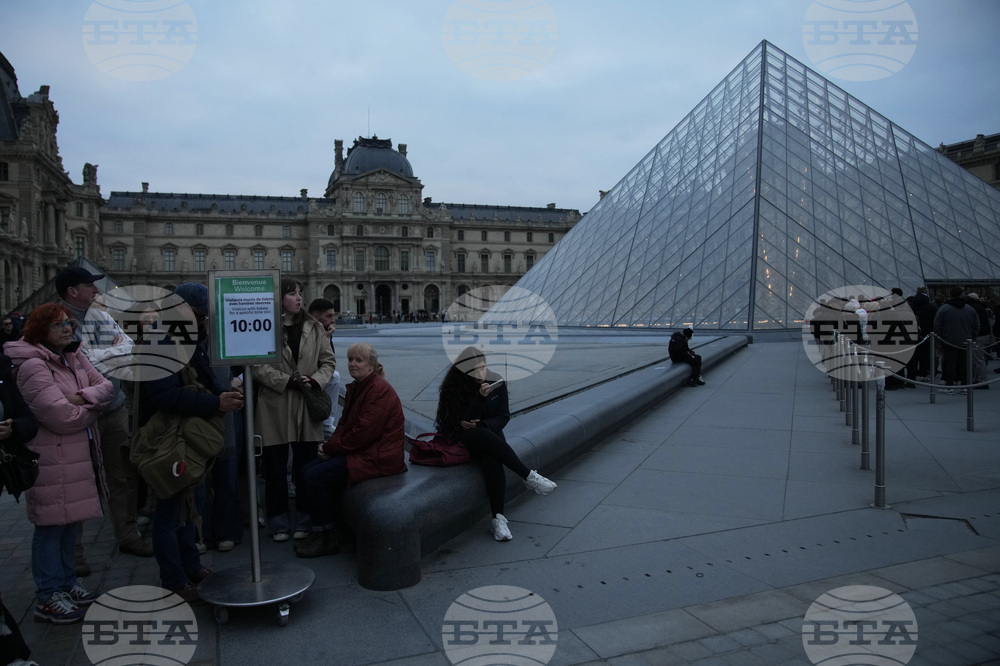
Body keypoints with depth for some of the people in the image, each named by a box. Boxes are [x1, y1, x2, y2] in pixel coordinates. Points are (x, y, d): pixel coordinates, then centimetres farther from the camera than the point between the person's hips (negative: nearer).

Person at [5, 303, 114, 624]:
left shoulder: (75, 357, 10)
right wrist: (93, 406, -4)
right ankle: (48, 597, 12)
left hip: (80, 454, 8)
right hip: (52, 459, -8)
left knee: (70, 520, 17)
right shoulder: (33, 366, -16)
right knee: (51, 525, 1)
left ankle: (67, 582, 31)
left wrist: (82, 397, -15)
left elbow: (107, 387, 4)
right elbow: (63, 417, -22)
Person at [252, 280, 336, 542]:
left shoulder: (314, 328, 8)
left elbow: (329, 361, 10)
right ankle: (279, 523, 22)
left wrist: (315, 380, -8)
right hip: (274, 408, -2)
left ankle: (304, 520, 22)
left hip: (307, 406, 3)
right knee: (275, 467, 7)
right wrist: (286, 380, -16)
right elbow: (257, 365, -9)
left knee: (306, 467, 7)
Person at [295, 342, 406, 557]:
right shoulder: (356, 387, 14)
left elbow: (364, 432, -23)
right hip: (359, 450, 10)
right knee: (307, 471, 1)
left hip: (377, 457, -10)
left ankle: (326, 539, -2)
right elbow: (345, 423, 15)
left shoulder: (379, 390, -18)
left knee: (315, 476, -17)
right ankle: (321, 530, 12)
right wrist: (331, 444, -5)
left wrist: (331, 447, -13)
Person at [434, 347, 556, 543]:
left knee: (491, 457, -34)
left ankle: (498, 517, -35)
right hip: (461, 438, -2)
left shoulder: (497, 383, -5)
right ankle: (529, 476, -32)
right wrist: (480, 397, -32)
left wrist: (482, 425, -18)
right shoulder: (453, 389, -14)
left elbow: (503, 416, 0)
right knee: (484, 437, -37)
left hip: (490, 434, 2)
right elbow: (461, 422, -20)